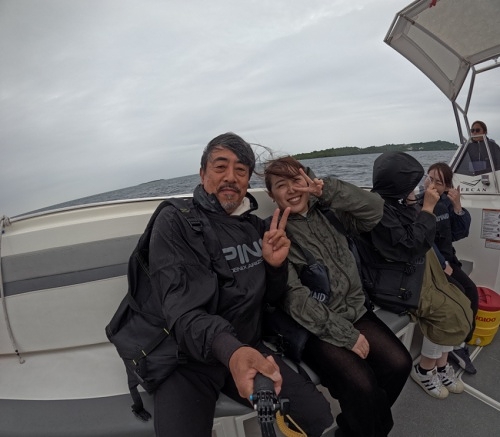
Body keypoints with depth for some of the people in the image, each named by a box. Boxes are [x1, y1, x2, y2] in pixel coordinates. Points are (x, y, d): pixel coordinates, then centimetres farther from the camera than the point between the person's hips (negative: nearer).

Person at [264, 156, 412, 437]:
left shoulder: (328, 213, 5)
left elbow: (374, 208, -8)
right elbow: (294, 298, -17)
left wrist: (326, 189, -18)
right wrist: (346, 335, -17)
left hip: (354, 310, 6)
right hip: (313, 326, -5)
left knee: (399, 363, -10)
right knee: (361, 384, -22)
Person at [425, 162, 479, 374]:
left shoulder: (445, 203, 4)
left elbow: (459, 233, 3)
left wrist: (457, 207, -9)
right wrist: (441, 264, -18)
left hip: (446, 259, 7)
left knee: (471, 291, -5)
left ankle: (461, 340, 12)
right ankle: (455, 345, 4)